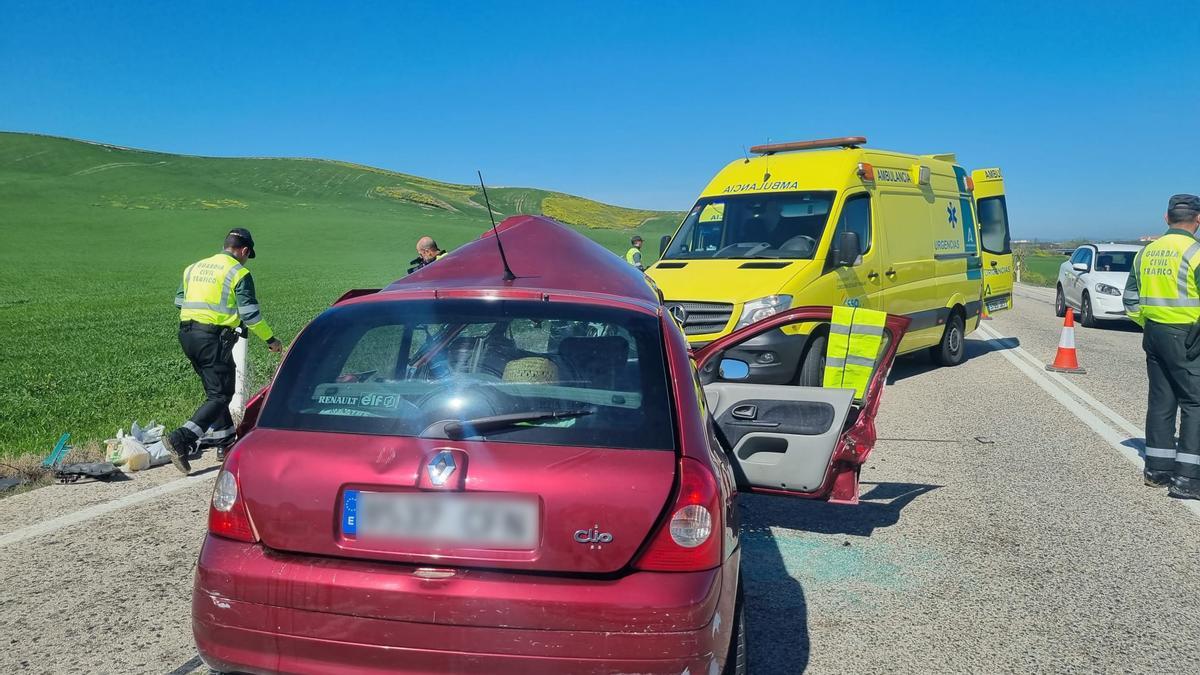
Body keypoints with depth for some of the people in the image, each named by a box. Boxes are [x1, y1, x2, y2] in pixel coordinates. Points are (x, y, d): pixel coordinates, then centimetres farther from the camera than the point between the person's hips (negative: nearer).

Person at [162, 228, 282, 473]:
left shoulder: (195, 267, 16)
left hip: (187, 334, 8)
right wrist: (270, 339, 2)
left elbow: (179, 301, 20)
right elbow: (250, 314, -9)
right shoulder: (239, 273, -5)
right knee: (220, 395, -4)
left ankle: (225, 443, 25)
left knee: (215, 390, 19)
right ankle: (181, 440, -17)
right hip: (214, 338, -8)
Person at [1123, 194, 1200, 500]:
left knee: (1161, 400, 14)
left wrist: (1147, 324, 16)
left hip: (1154, 334, 7)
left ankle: (1157, 468, 21)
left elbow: (1130, 299, 13)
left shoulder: (1147, 252, 9)